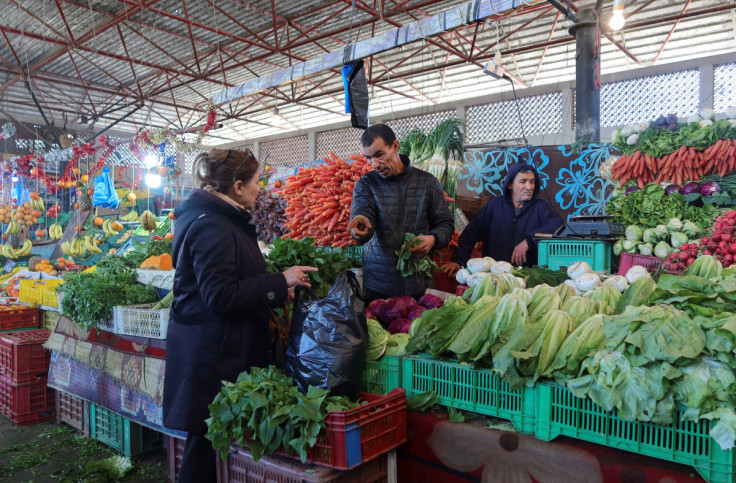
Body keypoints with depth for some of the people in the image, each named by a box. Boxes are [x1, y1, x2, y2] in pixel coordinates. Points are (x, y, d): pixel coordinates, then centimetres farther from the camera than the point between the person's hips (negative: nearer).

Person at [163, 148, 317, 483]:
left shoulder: (221, 219, 13)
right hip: (212, 356, -10)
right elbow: (220, 296, -23)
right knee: (208, 441, 2)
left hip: (218, 349, 10)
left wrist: (276, 288, 11)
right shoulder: (213, 227, -19)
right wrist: (280, 282, -19)